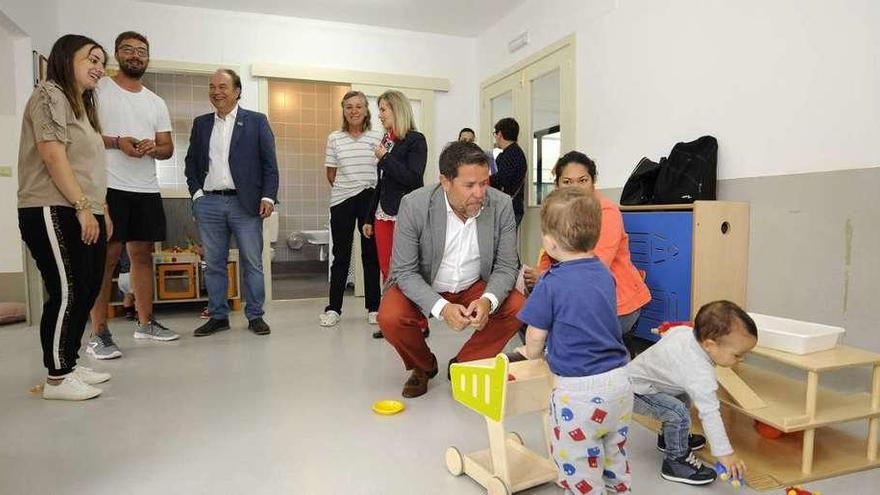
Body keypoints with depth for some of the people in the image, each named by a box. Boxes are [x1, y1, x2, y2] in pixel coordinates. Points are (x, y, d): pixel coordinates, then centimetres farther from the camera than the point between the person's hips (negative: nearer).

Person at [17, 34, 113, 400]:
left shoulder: (80, 104, 24)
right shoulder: (50, 94, -4)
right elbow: (53, 155, -16)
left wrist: (101, 210, 16)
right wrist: (83, 206, -19)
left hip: (83, 214, 9)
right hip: (54, 212, -9)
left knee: (87, 290, 9)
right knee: (67, 292, -9)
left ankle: (68, 364, 20)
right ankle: (56, 379, 1)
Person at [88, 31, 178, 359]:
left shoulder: (156, 102, 18)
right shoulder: (97, 89, 3)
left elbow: (168, 148, 15)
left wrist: (153, 148, -7)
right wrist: (115, 142, -18)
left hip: (147, 190, 5)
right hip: (108, 187, -5)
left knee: (143, 254, 9)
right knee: (107, 257, -6)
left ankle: (145, 322, 19)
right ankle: (98, 333, 0)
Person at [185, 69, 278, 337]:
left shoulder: (256, 121, 4)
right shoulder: (201, 123, 14)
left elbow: (270, 163, 0)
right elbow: (191, 161, 18)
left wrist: (268, 197, -9)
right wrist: (196, 191, 4)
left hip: (245, 203, -3)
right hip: (208, 203, 3)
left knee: (252, 262, 1)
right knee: (214, 263, 8)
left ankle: (255, 316, 11)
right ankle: (218, 316, 18)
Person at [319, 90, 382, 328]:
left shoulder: (377, 137, 2)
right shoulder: (334, 139, 4)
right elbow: (331, 173, 10)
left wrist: (375, 192, 0)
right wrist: (343, 189, 7)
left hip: (370, 199, 0)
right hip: (341, 201, 1)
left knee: (371, 254, 5)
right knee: (341, 254, 5)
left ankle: (373, 307, 16)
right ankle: (334, 308, 15)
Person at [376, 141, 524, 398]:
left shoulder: (501, 205, -16)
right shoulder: (414, 205, -23)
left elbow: (506, 267, -10)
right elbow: (405, 271, -19)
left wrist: (488, 300, -32)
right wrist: (441, 307, -35)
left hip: (474, 287, 2)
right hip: (422, 289, -2)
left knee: (518, 308, -20)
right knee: (390, 318, -28)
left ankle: (462, 366, 4)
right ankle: (424, 367, 7)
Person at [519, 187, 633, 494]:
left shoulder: (551, 284, -18)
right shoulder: (603, 273, 3)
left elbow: (536, 337, -9)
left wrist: (532, 355, 13)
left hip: (579, 389, -7)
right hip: (619, 380, 8)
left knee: (579, 469, 10)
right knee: (615, 456, 27)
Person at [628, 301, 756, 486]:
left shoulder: (685, 330, -12)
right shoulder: (700, 374, -34)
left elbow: (669, 332, 10)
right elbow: (709, 413, -35)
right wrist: (725, 453, -33)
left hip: (638, 371, 10)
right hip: (635, 389, -10)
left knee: (684, 397, 25)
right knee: (679, 412, -26)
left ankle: (668, 438, 42)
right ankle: (675, 461, -6)